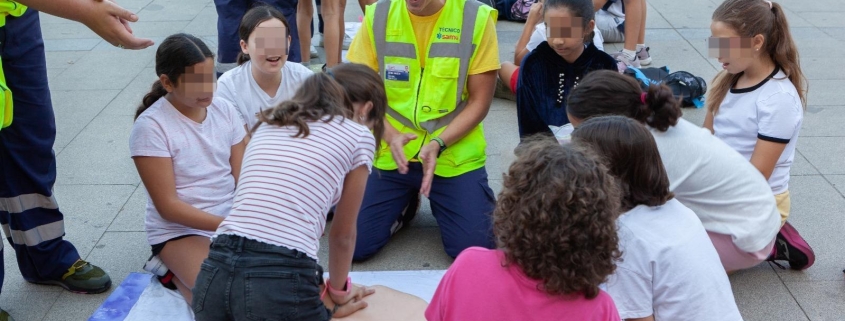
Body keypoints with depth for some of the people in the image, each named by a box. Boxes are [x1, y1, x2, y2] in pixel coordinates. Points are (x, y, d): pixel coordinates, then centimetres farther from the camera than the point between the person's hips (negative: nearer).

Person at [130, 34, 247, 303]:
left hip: (233, 219, 6)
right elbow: (168, 206, -14)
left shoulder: (224, 110, 2)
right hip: (180, 230, -6)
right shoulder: (151, 126, -13)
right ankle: (175, 274, 5)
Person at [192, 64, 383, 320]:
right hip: (281, 283, -5)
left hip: (215, 275, 5)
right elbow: (343, 235, 17)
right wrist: (337, 294, 34)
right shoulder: (358, 135, 7)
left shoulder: (268, 124, 22)